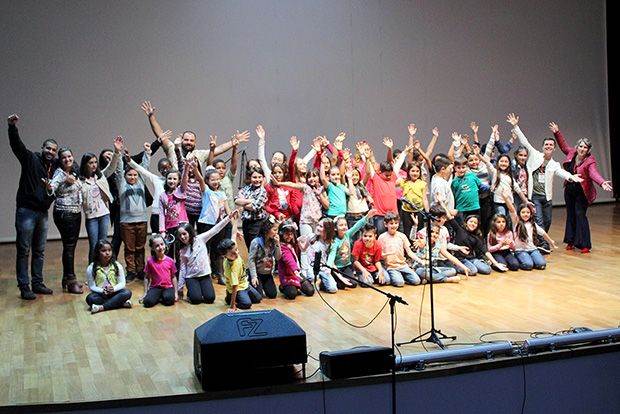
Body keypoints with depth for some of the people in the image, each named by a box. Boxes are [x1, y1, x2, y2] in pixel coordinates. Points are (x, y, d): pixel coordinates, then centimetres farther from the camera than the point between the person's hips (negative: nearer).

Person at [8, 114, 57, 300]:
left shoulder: (54, 168, 11)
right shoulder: (30, 158, -4)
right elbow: (16, 144, -19)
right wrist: (12, 126, -36)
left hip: (43, 212, 6)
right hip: (26, 211, -6)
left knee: (39, 251, 13)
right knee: (24, 251, -2)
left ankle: (37, 284, 22)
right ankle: (24, 287, 1)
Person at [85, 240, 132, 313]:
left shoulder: (117, 266, -3)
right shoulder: (91, 268, -7)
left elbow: (122, 283, -3)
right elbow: (92, 286, -6)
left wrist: (114, 289, -23)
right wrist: (102, 290, -24)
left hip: (114, 293, 1)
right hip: (100, 294, -1)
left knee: (127, 292, -27)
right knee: (90, 298, -33)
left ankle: (101, 307, -31)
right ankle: (122, 303, -29)